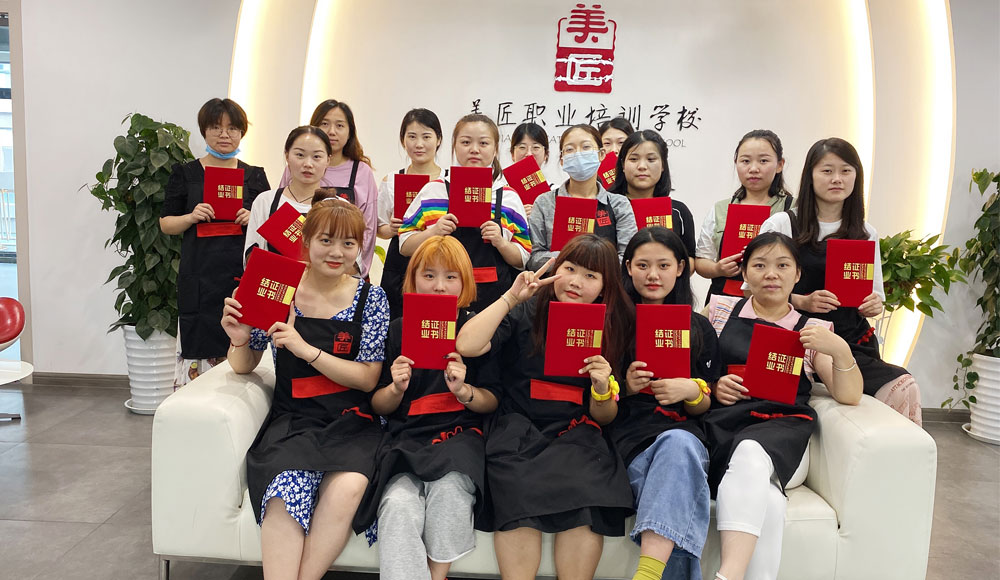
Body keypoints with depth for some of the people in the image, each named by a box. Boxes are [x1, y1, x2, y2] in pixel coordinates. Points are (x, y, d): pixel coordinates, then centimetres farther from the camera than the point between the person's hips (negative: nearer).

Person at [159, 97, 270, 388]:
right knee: (196, 347, -5)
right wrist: (191, 217, -9)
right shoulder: (185, 173, 9)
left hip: (242, 274, 1)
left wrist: (252, 219, -6)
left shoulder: (255, 176, 12)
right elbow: (165, 224, 10)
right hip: (199, 278, -1)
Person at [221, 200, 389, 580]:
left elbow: (368, 379, -4)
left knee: (347, 487, -31)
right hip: (292, 420, 0)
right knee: (286, 491, -32)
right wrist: (240, 341, -11)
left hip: (350, 422, 0)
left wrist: (307, 350, -16)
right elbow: (243, 367, 13)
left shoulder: (371, 299, 2)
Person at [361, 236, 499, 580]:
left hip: (459, 434, -1)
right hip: (407, 437, 1)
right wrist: (396, 388, -8)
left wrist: (463, 390, -13)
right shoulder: (398, 330, 11)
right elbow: (379, 406, 13)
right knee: (399, 504, -29)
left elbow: (493, 403, 6)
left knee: (449, 490, -31)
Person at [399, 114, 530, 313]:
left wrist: (501, 243, -10)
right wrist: (433, 232, -11)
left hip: (493, 299, 1)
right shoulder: (433, 191, 7)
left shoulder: (508, 197, 7)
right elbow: (405, 246, 6)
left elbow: (523, 260, 8)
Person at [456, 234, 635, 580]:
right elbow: (467, 346, -15)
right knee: (521, 493, -30)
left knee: (584, 493, -28)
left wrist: (602, 389, -12)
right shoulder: (525, 313, 3)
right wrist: (511, 298, -12)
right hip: (520, 428, -1)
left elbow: (604, 417, 10)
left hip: (577, 434, 2)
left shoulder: (611, 331, 10)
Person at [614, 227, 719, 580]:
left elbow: (704, 406, 18)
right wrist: (625, 387, -6)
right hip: (630, 431, -1)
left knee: (679, 444, -39)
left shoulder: (699, 328, 19)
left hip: (681, 429, 1)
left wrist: (691, 391, -6)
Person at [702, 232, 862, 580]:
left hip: (781, 436, 0)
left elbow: (849, 397, 8)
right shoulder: (719, 310, 20)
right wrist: (711, 386, -2)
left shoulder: (813, 331, 20)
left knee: (750, 451, -38)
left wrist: (841, 351, -12)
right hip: (720, 426, 0)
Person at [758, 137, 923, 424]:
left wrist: (874, 304, -2)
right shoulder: (781, 224, 1)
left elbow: (875, 295, 21)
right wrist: (801, 301, -16)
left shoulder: (866, 233, 15)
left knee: (904, 387, -24)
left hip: (853, 342, 4)